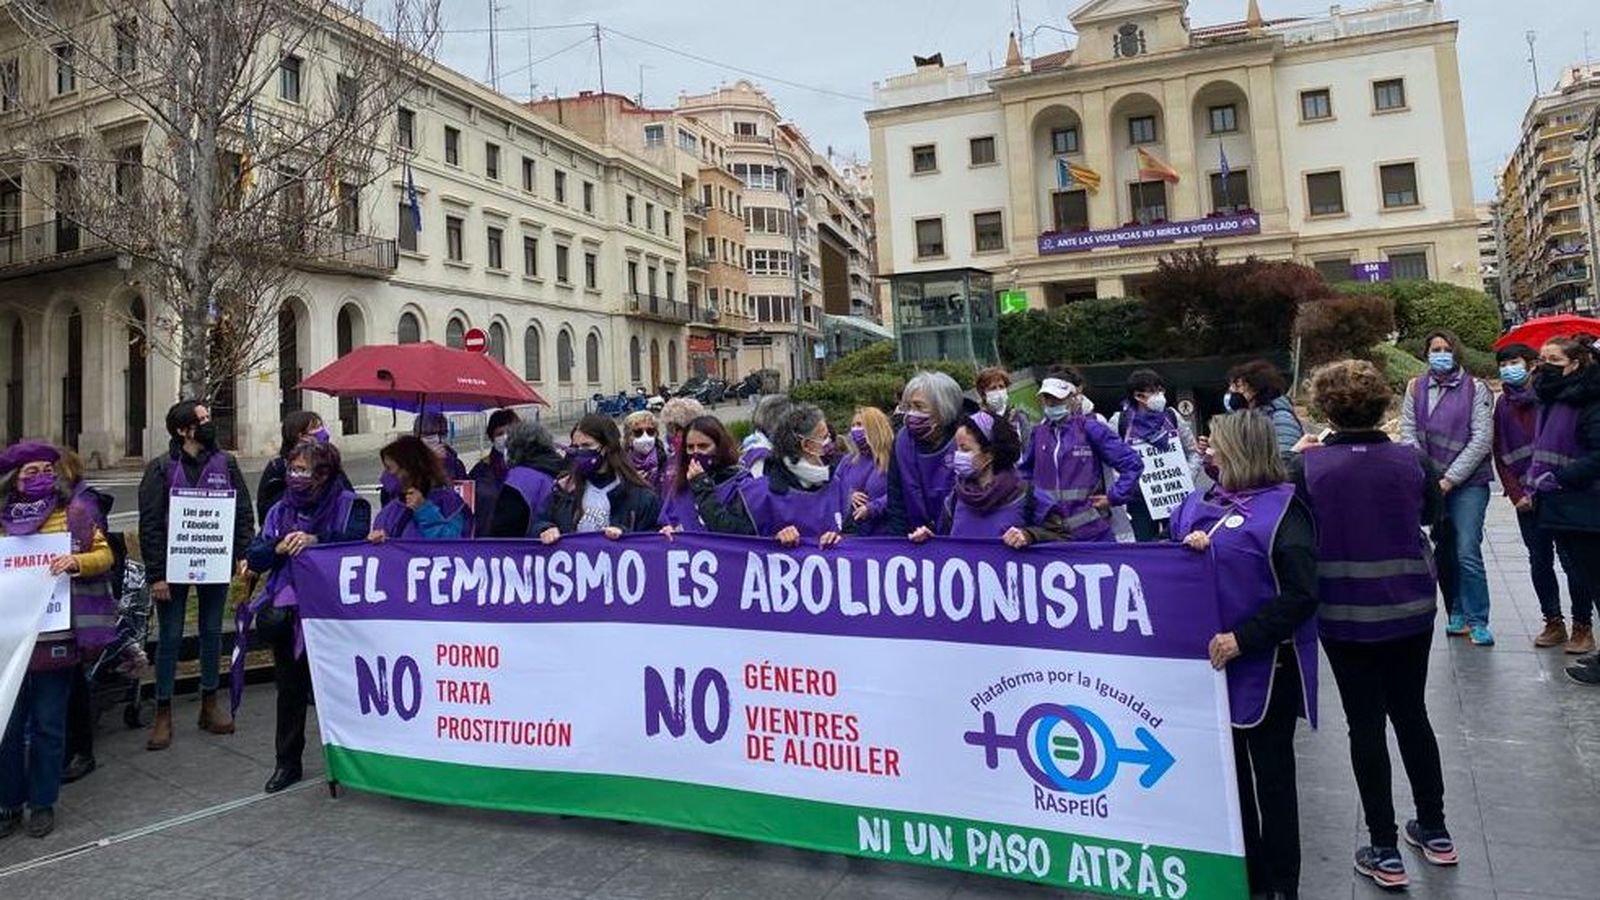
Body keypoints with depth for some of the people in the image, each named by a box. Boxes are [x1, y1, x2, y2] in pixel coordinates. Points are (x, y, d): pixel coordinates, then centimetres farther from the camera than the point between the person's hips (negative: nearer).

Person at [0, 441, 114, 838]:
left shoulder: (73, 516, 1)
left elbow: (104, 554, 5)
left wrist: (77, 562, -14)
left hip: (55, 636, -1)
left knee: (48, 725, 8)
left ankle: (43, 803, 21)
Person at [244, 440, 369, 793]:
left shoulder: (349, 505, -1)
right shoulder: (281, 510, 14)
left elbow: (357, 542, -18)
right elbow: (255, 558, 9)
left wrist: (317, 540, -30)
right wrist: (279, 547, -11)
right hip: (287, 611, 4)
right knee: (290, 688, 11)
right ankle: (287, 762, 24)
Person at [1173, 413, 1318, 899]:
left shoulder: (1283, 510, -13)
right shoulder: (1203, 502, 7)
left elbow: (1301, 595, -18)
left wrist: (1243, 638, -21)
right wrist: (1187, 548, -8)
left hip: (1265, 666, -6)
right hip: (1215, 658, 7)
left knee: (1271, 774, 9)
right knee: (1229, 768, 17)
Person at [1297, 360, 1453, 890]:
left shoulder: (1310, 465, -17)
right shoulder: (1412, 461, -8)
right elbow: (1430, 513, 11)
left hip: (1345, 616, -3)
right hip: (1411, 609, 3)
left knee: (1366, 725, 8)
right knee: (1411, 714, 20)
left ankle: (1385, 853, 16)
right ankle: (1434, 831, 35)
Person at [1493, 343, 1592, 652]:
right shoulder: (1504, 404, 8)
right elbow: (1500, 455, 9)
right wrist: (1516, 494, 1)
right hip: (1527, 498, 4)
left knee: (1572, 560, 1)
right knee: (1539, 563, 10)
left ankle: (1582, 627, 12)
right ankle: (1553, 623, 21)